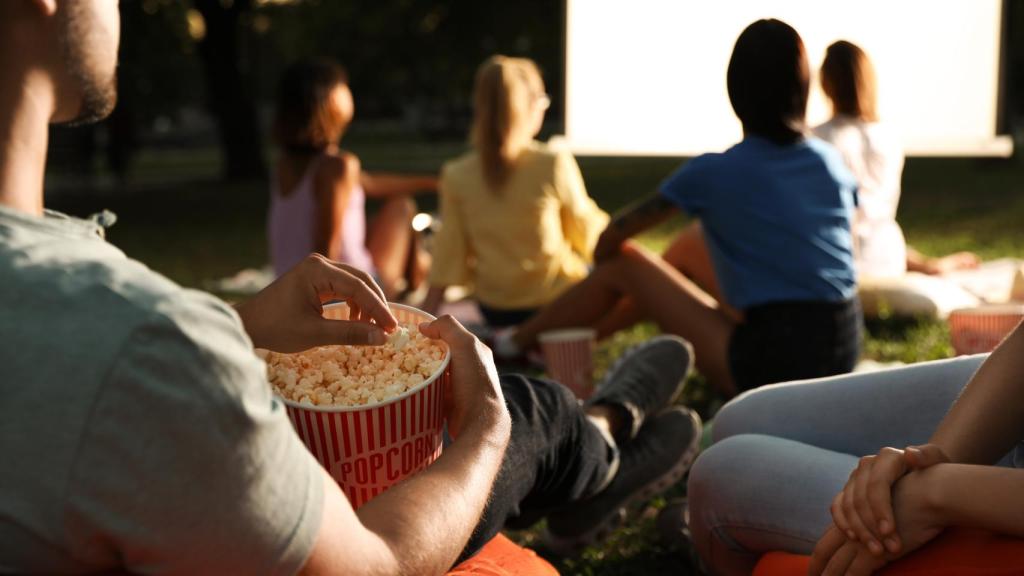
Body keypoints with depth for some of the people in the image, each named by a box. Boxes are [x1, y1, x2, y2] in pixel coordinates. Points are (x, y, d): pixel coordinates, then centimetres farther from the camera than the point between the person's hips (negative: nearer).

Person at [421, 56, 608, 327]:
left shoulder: (456, 175, -10)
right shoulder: (554, 163, -19)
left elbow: (449, 255, -7)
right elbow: (586, 234, -4)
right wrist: (601, 220, 19)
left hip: (495, 312, 5)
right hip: (557, 302, -5)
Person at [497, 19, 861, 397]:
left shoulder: (713, 172, -10)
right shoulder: (832, 163, 5)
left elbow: (613, 238, 0)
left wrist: (600, 276, 23)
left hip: (772, 364, -6)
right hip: (842, 355, 6)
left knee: (623, 265, 7)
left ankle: (512, 344, 23)